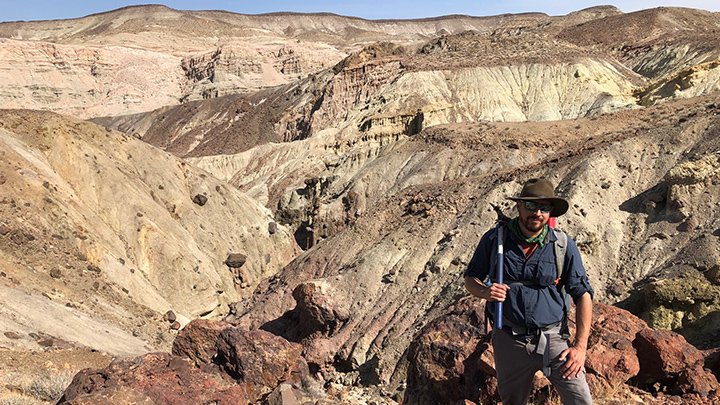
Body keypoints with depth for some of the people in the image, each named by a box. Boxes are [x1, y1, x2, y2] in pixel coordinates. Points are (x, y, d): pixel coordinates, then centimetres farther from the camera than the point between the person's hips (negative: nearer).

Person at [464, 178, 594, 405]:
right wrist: (485, 292, -18)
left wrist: (580, 346, -10)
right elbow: (471, 278, 6)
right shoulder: (494, 239, -5)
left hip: (552, 338, -1)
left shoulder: (564, 246, -7)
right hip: (509, 341, 1)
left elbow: (583, 295, -3)